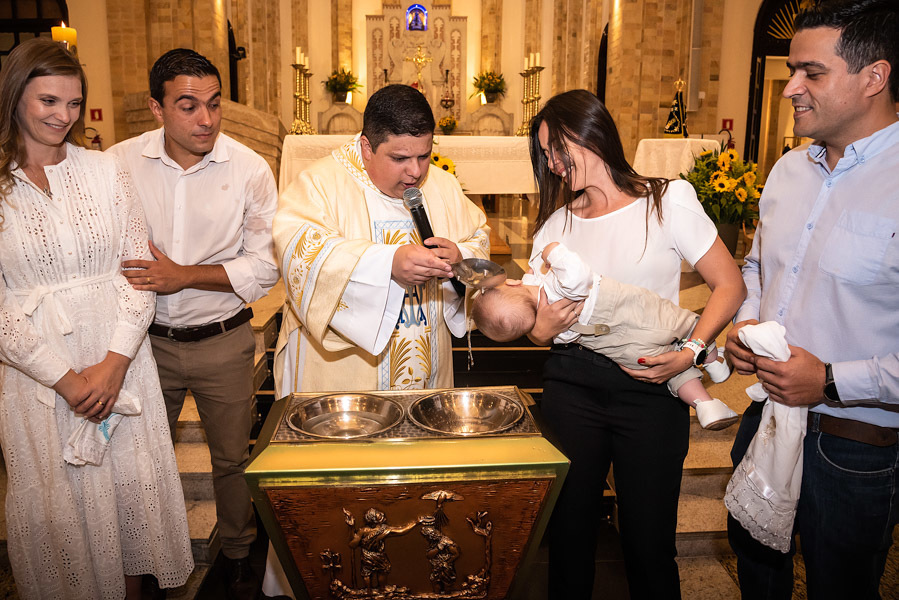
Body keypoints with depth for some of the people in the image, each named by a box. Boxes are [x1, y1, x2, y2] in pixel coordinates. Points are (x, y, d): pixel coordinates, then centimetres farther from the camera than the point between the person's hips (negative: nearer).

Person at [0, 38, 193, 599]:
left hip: (119, 358, 2)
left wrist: (115, 362, -11)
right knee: (59, 495, 11)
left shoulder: (106, 170, 2)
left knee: (131, 483, 11)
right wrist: (64, 378, -12)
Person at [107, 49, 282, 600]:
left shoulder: (249, 169, -11)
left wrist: (183, 276, -19)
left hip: (223, 342, -1)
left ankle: (239, 554, 39)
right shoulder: (120, 163, -7)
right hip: (146, 339, 2)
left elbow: (263, 266, -9)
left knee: (233, 457, 14)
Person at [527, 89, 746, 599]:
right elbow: (537, 323, 14)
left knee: (649, 542, 5)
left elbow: (730, 285, -3)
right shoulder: (555, 225, 10)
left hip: (651, 388, -3)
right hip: (572, 386, 3)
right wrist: (542, 329, -9)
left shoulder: (667, 201, -1)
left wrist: (692, 351, -17)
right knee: (568, 529, 11)